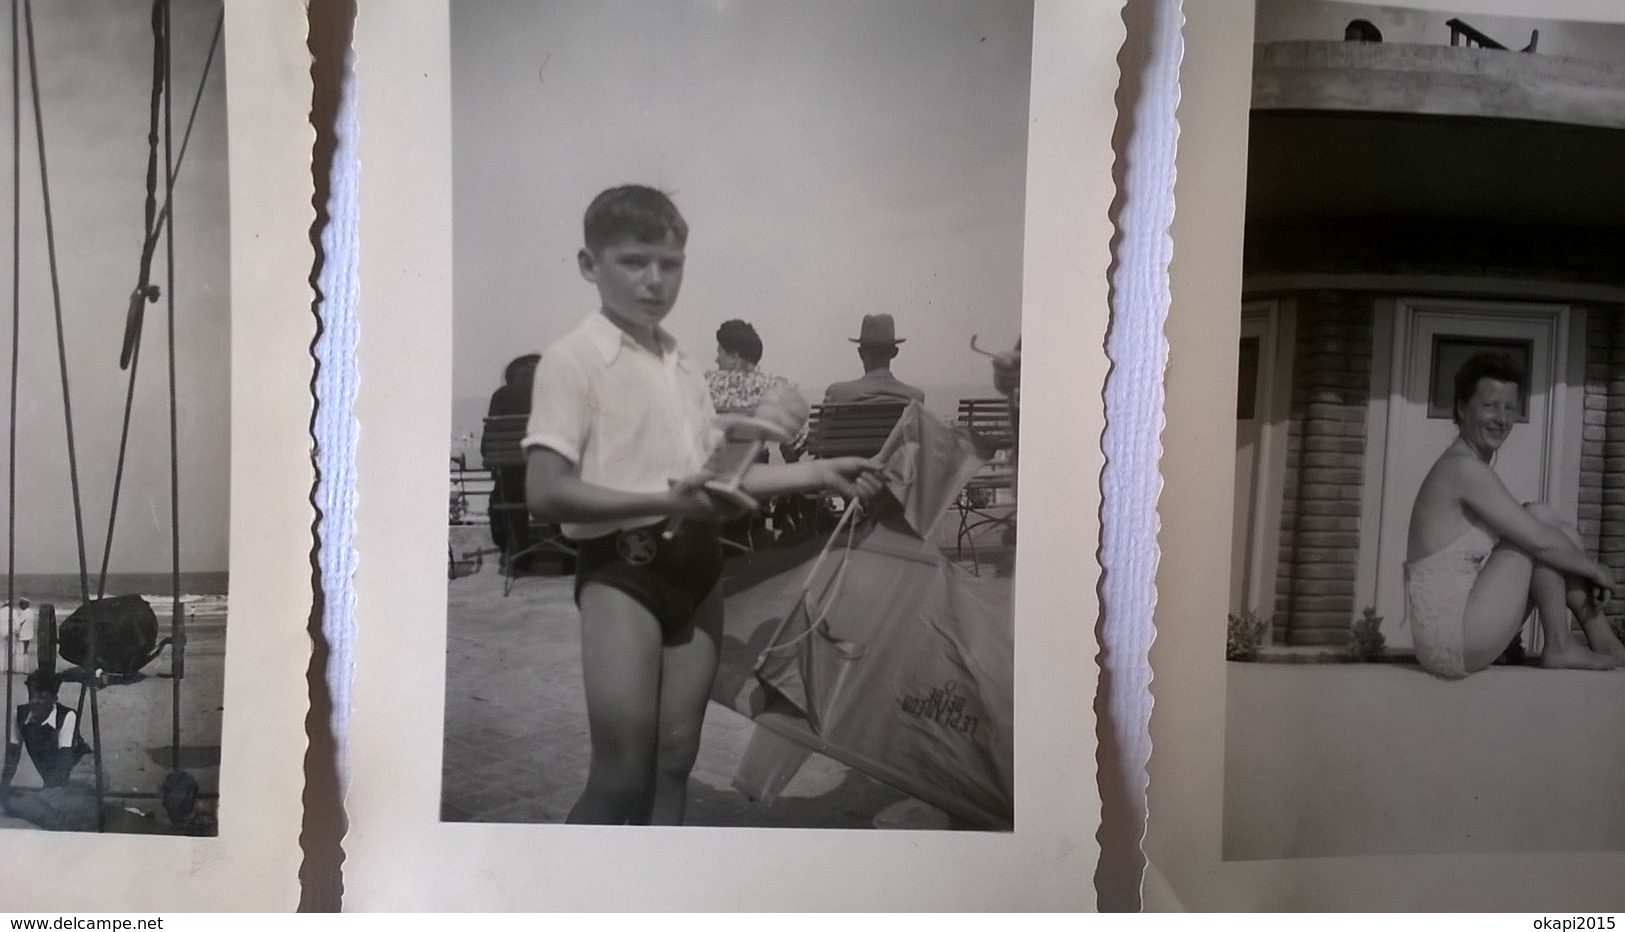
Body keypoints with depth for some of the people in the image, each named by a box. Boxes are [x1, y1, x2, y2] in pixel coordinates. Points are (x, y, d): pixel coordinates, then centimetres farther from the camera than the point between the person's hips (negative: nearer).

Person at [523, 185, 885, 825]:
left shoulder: (682, 364, 14)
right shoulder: (572, 360, -9)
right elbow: (546, 493, -17)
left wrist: (819, 474, 7)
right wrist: (668, 500, -25)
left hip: (696, 564, 7)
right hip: (620, 568, -7)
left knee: (675, 760, 12)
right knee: (621, 775, -4)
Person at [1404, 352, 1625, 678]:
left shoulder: (1463, 469, 14)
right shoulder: (1465, 468, -15)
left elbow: (1524, 541, 18)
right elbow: (1538, 541, -16)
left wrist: (1587, 570, 6)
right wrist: (1596, 571, 1)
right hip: (1452, 641, -9)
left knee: (1560, 536, 10)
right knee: (1540, 519, -9)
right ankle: (1559, 647, 1)